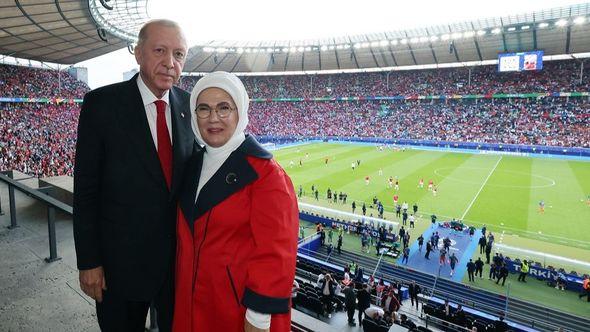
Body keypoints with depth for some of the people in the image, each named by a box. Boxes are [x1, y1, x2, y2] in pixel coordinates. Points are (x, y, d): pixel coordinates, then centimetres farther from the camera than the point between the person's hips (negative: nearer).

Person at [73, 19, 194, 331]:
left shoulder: (187, 105, -2)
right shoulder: (102, 103, -12)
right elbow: (85, 188, -9)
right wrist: (88, 261, -8)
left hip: (180, 252, 3)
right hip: (122, 258, -2)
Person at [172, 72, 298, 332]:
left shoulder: (266, 172, -19)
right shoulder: (193, 165, 2)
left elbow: (275, 253, -20)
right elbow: (184, 232, 9)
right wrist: (182, 286, 10)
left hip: (240, 304, -6)